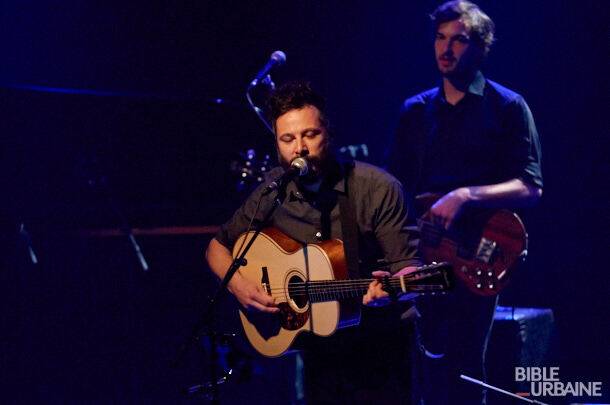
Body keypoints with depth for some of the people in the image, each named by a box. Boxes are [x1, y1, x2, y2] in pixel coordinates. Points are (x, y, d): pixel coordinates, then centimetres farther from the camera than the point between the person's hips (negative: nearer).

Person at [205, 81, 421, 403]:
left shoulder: (377, 188, -15)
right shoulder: (272, 193, -2)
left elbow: (407, 265, -15)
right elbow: (218, 246, 10)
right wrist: (238, 285, -9)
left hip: (380, 349, -3)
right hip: (318, 349, 3)